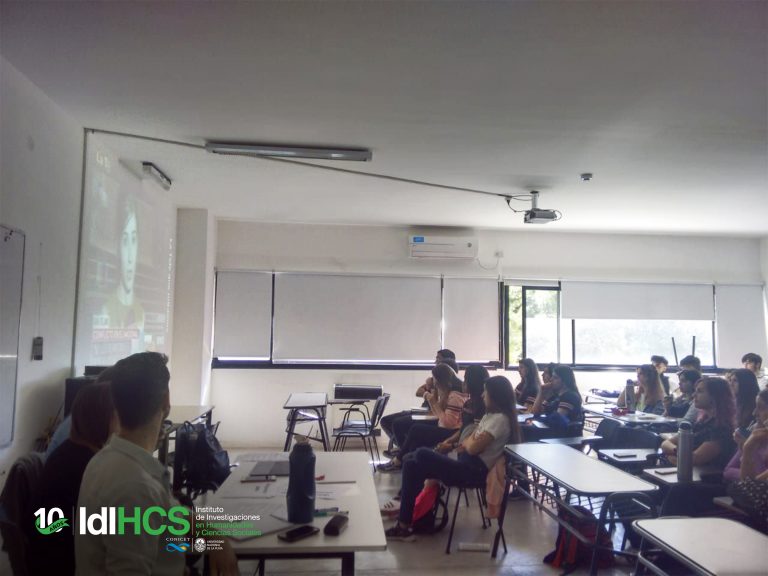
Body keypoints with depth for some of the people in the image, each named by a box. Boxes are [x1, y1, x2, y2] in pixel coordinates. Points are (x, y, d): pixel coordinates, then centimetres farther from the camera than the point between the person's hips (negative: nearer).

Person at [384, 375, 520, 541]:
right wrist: (469, 442, -5)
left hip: (476, 470, -10)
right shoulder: (491, 414, 15)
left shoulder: (500, 419, -15)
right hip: (469, 462, 10)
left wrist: (467, 442, 1)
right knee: (412, 464, -1)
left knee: (421, 455, -13)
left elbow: (473, 448, -19)